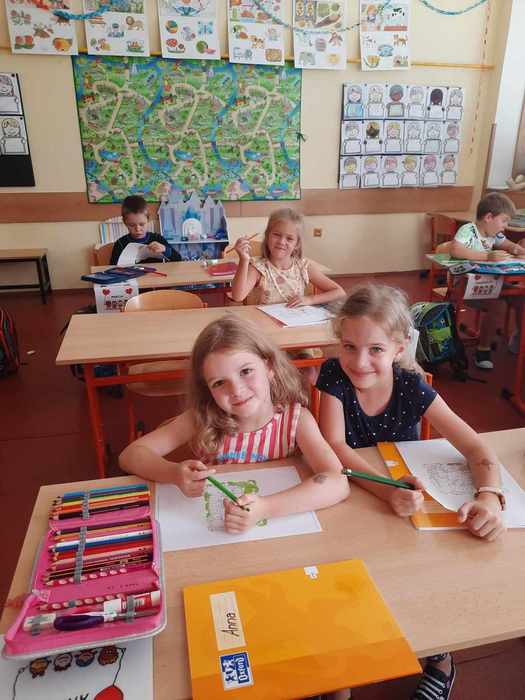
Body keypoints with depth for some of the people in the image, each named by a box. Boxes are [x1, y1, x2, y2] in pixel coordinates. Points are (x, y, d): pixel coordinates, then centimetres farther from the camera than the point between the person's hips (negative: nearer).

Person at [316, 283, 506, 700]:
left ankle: (440, 656, 12)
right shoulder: (333, 375, -18)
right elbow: (335, 446, -25)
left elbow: (477, 448, -16)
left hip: (412, 506, 1)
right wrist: (387, 489, -42)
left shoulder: (413, 388, -16)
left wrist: (490, 496, -37)